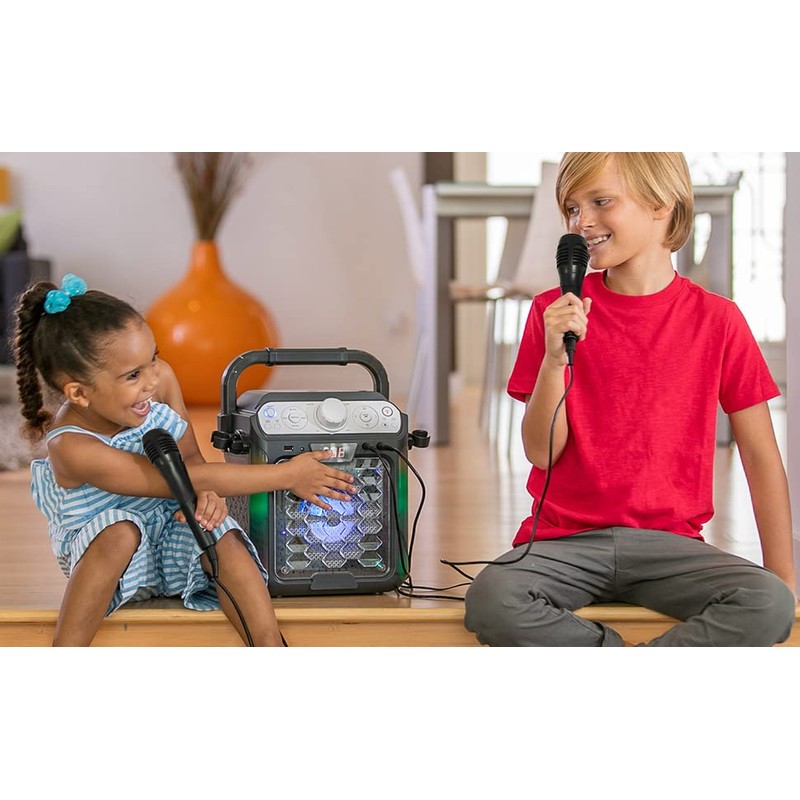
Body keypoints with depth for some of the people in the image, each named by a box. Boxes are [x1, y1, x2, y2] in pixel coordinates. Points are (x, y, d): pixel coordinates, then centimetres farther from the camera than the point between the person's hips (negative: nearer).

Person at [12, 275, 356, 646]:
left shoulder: (160, 378, -15)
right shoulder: (72, 448, -31)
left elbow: (190, 456, -3)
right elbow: (189, 478, -31)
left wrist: (206, 495, -28)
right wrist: (287, 475, -28)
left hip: (177, 545, 4)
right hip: (105, 558, -4)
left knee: (221, 533, -26)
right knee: (120, 530, -35)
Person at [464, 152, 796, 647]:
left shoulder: (716, 319, 2)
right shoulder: (555, 312, 3)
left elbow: (760, 457, 4)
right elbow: (542, 452, 0)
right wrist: (554, 358, -16)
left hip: (668, 542, 0)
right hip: (566, 539, 0)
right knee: (490, 600, -31)